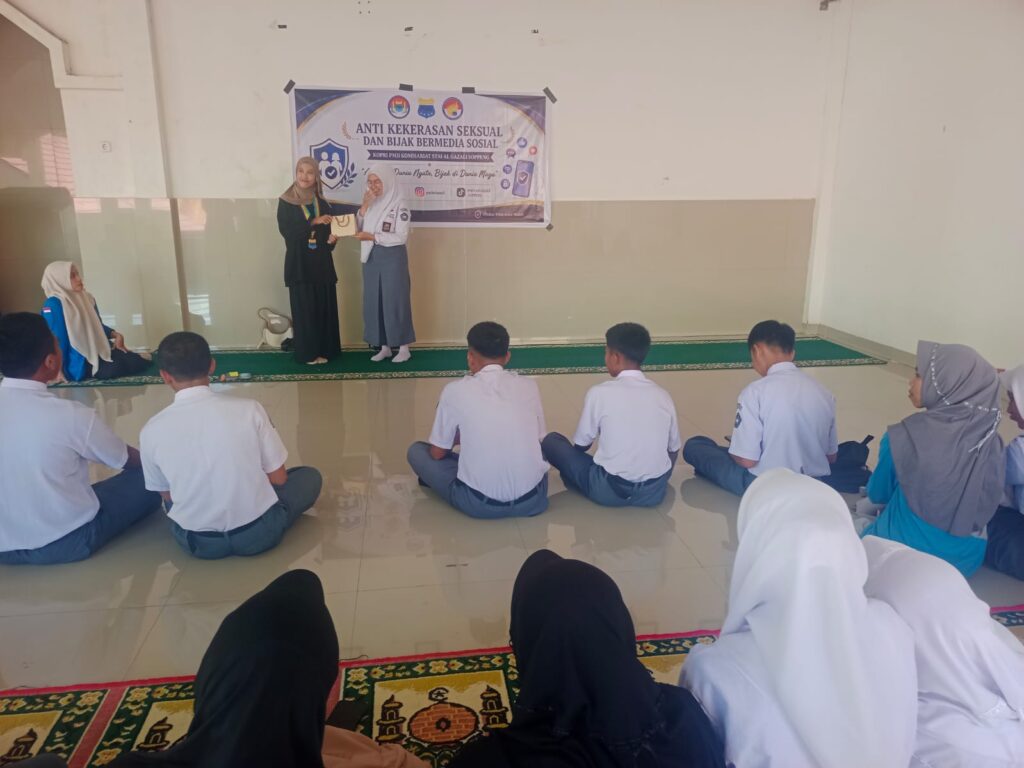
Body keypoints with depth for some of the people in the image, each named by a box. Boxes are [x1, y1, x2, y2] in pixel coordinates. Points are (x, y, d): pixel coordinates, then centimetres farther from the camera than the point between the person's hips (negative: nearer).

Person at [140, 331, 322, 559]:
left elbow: (168, 496, 5)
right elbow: (278, 479, -4)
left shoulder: (152, 430, -9)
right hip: (258, 533, -3)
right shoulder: (248, 409, -13)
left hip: (196, 542, 4)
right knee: (310, 476, 22)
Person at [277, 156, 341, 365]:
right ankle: (308, 353, 4)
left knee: (325, 307, 3)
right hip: (299, 263, -3)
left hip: (321, 263, 4)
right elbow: (286, 230, -12)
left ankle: (324, 350, 12)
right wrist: (313, 222, -18)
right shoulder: (285, 202, 0)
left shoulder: (322, 203, 11)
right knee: (304, 309, -3)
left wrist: (332, 239, -7)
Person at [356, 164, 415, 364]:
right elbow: (356, 228, 3)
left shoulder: (399, 206, -7)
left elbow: (401, 237, -15)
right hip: (371, 258, 6)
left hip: (393, 258, -6)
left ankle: (403, 348, 8)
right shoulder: (371, 204, 10)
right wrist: (364, 207, -9)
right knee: (374, 302, 7)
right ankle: (384, 347, 16)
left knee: (395, 301, -2)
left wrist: (373, 236, -18)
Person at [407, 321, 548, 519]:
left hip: (479, 503, -3)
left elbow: (438, 453, 7)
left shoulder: (455, 390, -3)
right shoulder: (529, 386, 4)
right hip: (532, 499, 4)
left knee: (416, 451, 18)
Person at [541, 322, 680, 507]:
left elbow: (581, 445, 2)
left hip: (609, 491, -3)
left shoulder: (600, 393, -9)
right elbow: (673, 449, 11)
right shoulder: (663, 395, 1)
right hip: (654, 491, 4)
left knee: (551, 441, 13)